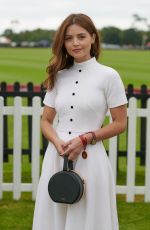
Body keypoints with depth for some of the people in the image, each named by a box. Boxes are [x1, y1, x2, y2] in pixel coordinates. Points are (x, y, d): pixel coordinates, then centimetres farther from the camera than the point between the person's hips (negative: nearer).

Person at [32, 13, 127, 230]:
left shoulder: (108, 76, -4)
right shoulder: (58, 76, 9)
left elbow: (120, 123, -2)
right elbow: (46, 121, 11)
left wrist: (85, 139, -13)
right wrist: (57, 142, -9)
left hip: (90, 159, -4)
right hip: (56, 159, 4)